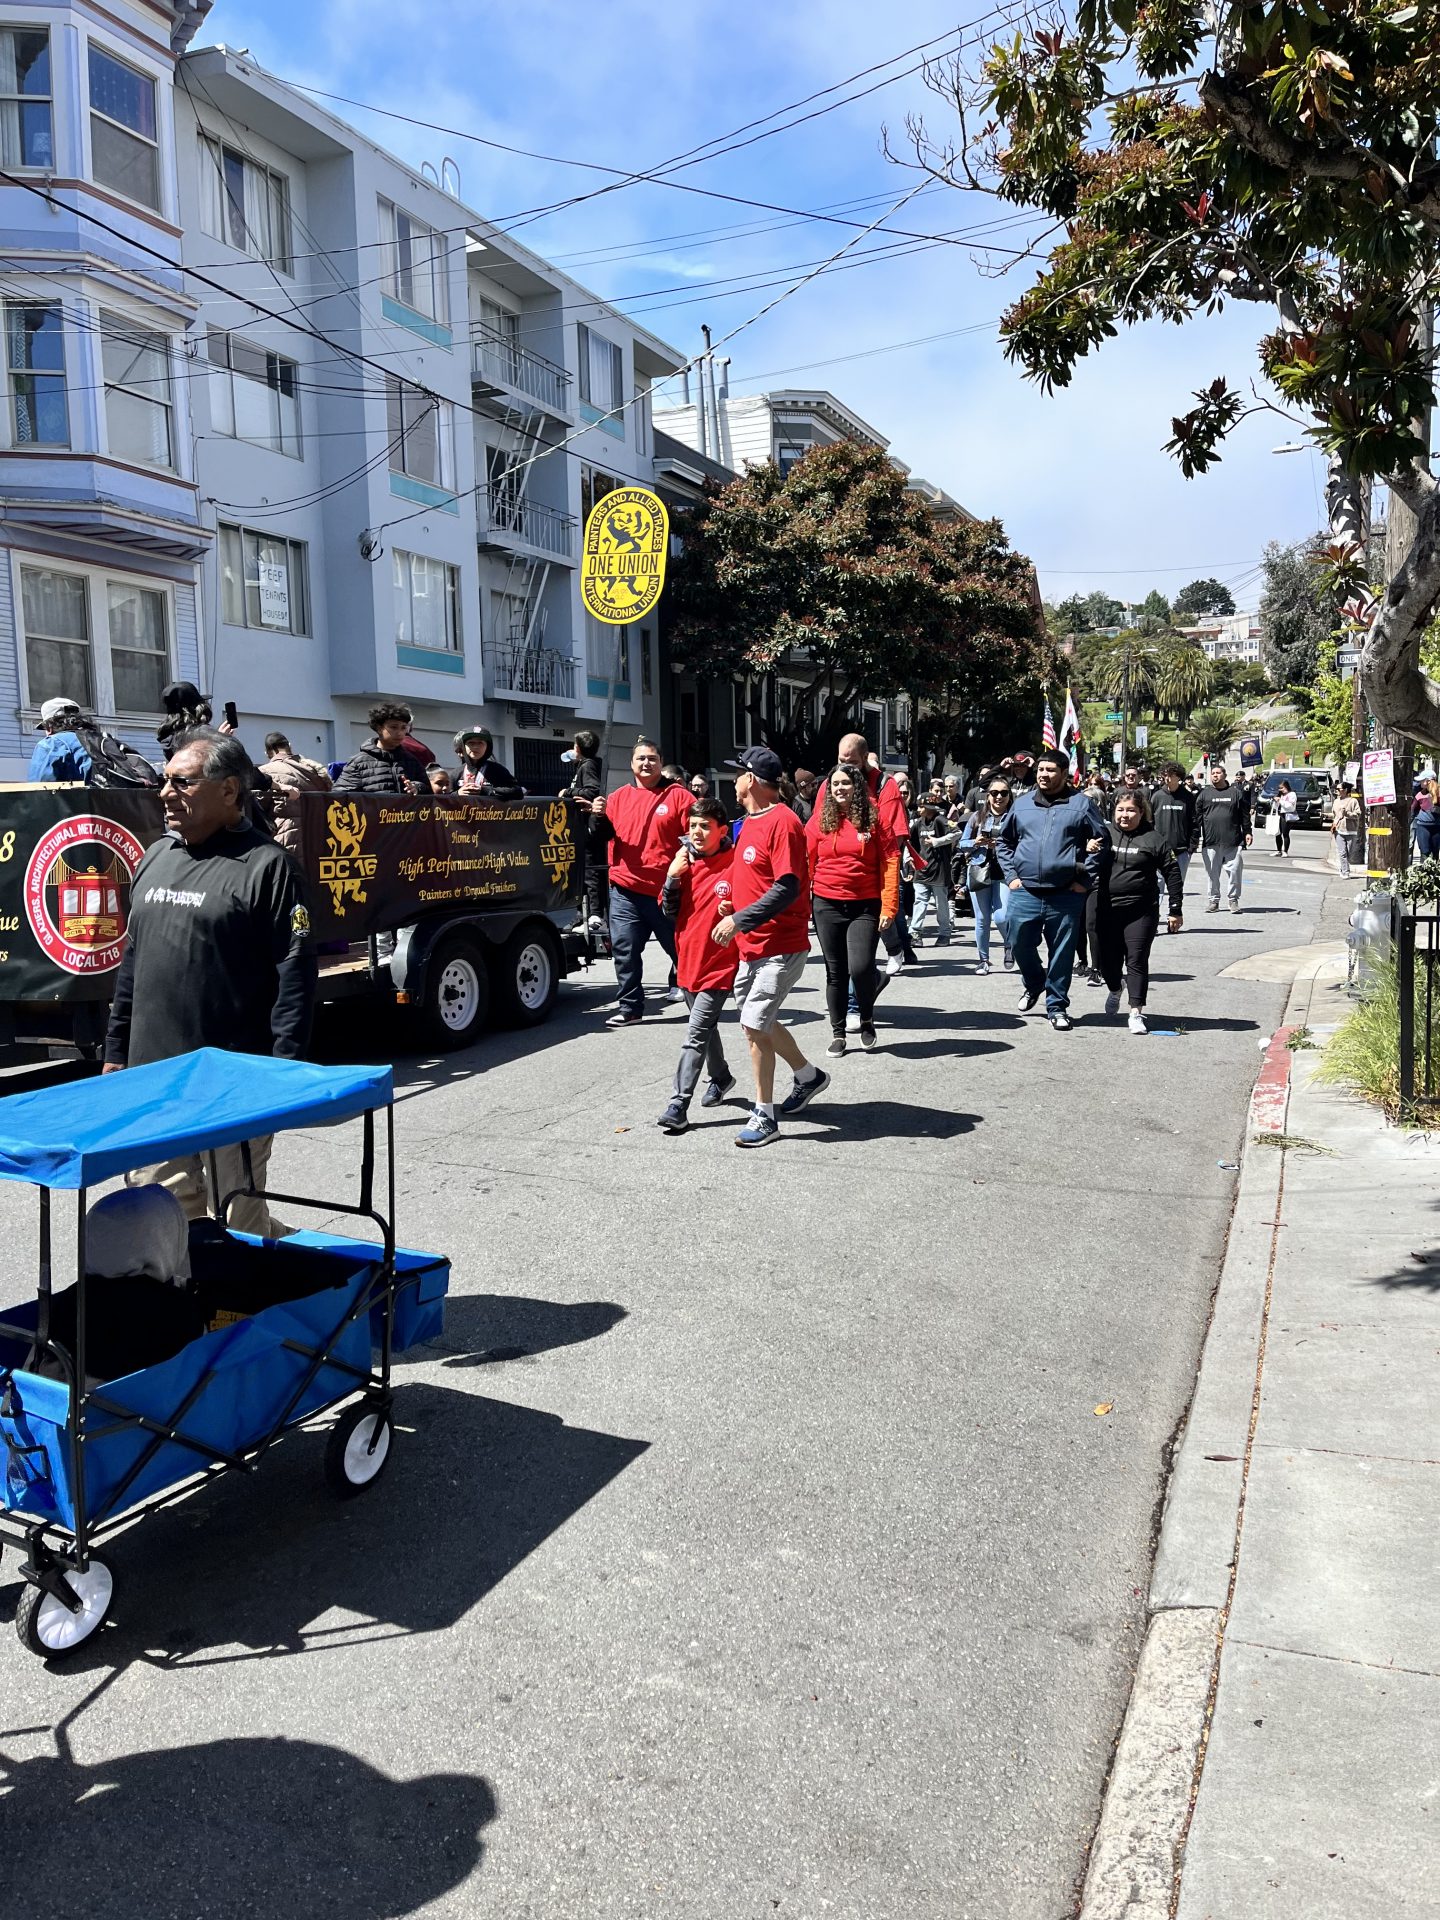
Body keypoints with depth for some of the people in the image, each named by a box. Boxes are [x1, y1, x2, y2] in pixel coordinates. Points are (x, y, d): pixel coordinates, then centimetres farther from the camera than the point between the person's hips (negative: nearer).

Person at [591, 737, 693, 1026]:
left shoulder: (678, 796, 0)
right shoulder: (619, 797, 10)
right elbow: (605, 838, 10)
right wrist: (600, 818, -10)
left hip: (667, 890, -3)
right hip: (625, 890, 3)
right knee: (625, 950, 2)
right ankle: (629, 1008, 11)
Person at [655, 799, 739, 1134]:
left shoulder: (734, 864, -11)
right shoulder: (684, 860, 5)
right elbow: (670, 910, 6)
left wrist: (734, 911, -23)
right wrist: (673, 877, -8)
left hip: (720, 963, -6)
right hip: (688, 959, 7)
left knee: (695, 1035, -10)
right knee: (705, 1026, 23)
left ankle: (678, 1106, -9)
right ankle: (720, 1077, 45)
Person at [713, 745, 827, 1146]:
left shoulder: (782, 823, -17)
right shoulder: (749, 822, 12)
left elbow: (788, 888, -24)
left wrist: (739, 919, -25)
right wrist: (735, 921, 10)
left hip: (781, 946, -10)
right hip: (752, 945, 10)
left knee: (755, 1025, -11)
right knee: (757, 1022, 18)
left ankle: (764, 1118, 1)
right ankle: (809, 1076, 39)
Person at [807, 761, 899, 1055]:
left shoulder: (873, 819, -1)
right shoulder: (819, 820, 3)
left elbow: (890, 862, -4)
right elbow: (807, 863, 4)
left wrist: (889, 906, -10)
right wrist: (804, 904, -2)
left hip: (866, 906, -2)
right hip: (827, 906, 2)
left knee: (860, 967, -14)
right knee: (835, 971, 7)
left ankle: (867, 1018, 15)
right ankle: (838, 1033, 21)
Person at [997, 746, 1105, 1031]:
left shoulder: (1080, 804, 1)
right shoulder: (1022, 803, 9)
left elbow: (1100, 842, 4)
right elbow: (1004, 841, 18)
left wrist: (1085, 879, -2)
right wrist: (1010, 875, 7)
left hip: (1065, 896, -2)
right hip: (1025, 892, 2)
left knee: (1062, 953, 4)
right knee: (1020, 945, 9)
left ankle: (1057, 1006, 17)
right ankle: (1034, 984, 37)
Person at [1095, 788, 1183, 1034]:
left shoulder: (1154, 838, -2)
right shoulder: (1105, 834, 5)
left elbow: (1172, 874, 0)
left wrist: (1176, 910, -1)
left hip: (1141, 911, -3)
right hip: (1107, 909, 3)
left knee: (1137, 960, -5)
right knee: (1108, 958, 11)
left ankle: (1136, 1012, -3)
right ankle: (1114, 990, 42)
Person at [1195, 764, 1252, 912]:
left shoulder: (1236, 793, 9)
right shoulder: (1205, 794, 10)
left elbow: (1245, 815, 10)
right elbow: (1197, 816, 7)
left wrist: (1247, 832, 3)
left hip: (1233, 841, -1)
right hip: (1210, 842, 1)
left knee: (1234, 870, -1)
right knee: (1212, 872, 5)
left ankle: (1233, 899, 10)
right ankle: (1213, 900, 15)